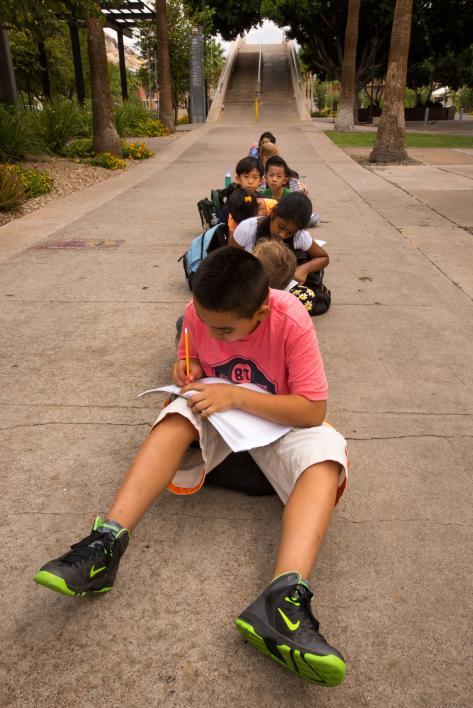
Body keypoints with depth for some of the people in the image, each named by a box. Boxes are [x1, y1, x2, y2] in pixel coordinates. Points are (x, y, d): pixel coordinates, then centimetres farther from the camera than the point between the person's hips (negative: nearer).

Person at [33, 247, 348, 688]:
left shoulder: (292, 322, -26)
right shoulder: (199, 312, -15)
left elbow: (313, 410, -26)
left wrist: (234, 396, -33)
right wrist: (188, 369, -18)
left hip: (278, 418, -2)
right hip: (218, 409, 3)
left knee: (326, 459, -32)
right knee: (178, 416, -30)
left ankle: (283, 599, -49)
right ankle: (107, 542, -35)